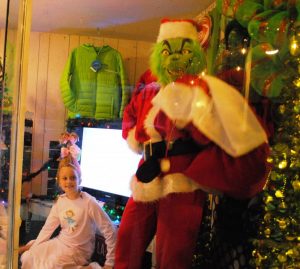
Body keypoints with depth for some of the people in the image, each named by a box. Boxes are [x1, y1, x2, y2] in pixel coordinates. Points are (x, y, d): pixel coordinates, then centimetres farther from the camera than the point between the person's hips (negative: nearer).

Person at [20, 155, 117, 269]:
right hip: (59, 243, 6)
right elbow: (48, 226, 7)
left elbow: (110, 231, -20)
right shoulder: (60, 201, -2)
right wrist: (34, 246, 1)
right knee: (27, 257, 0)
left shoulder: (89, 202, -21)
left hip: (77, 251, -6)